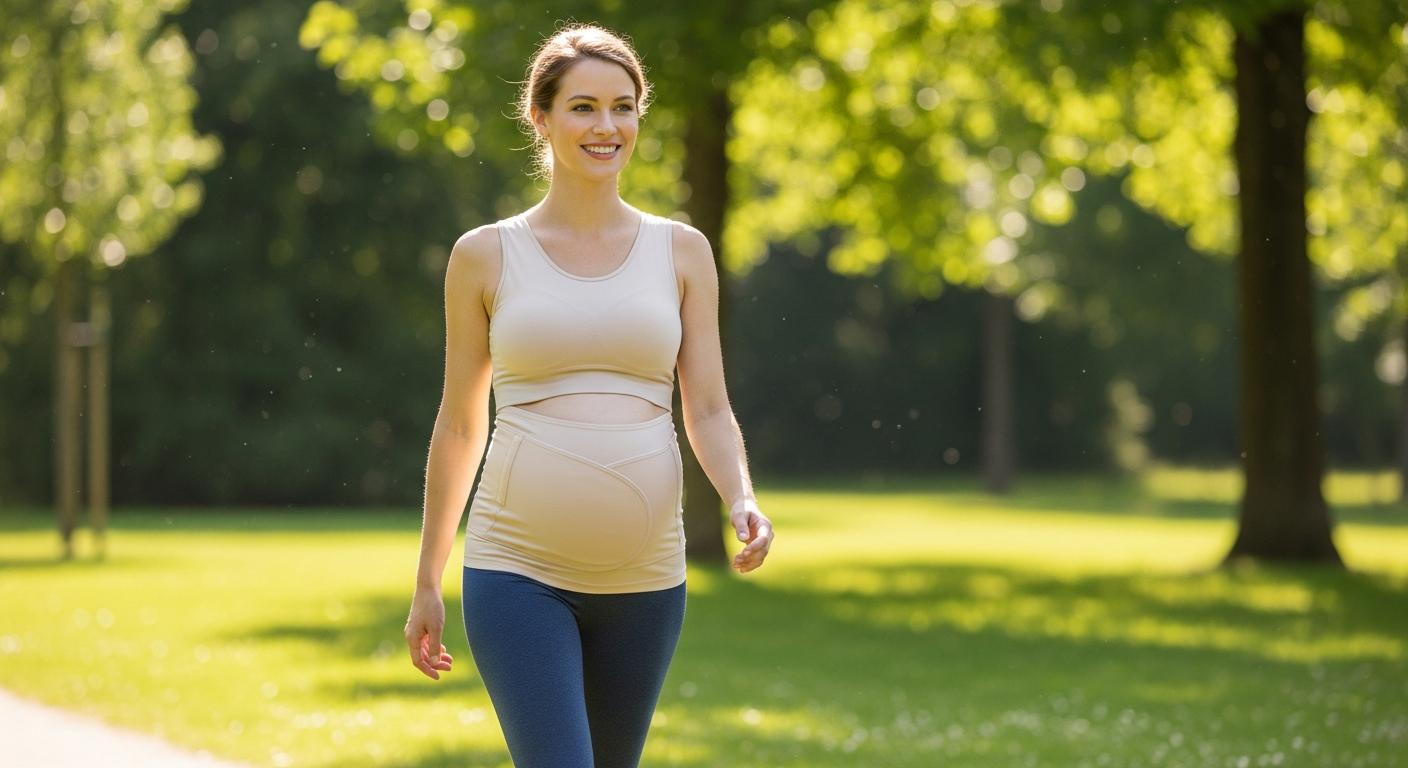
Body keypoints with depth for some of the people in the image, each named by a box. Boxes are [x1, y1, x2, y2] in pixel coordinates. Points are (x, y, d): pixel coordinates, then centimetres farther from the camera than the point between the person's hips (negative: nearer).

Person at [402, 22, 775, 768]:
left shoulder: (682, 252, 7)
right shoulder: (485, 256, 3)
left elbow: (709, 412, 5)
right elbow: (459, 424, 9)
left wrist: (742, 502, -16)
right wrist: (426, 582, 11)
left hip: (642, 577, 3)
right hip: (518, 571, -3)